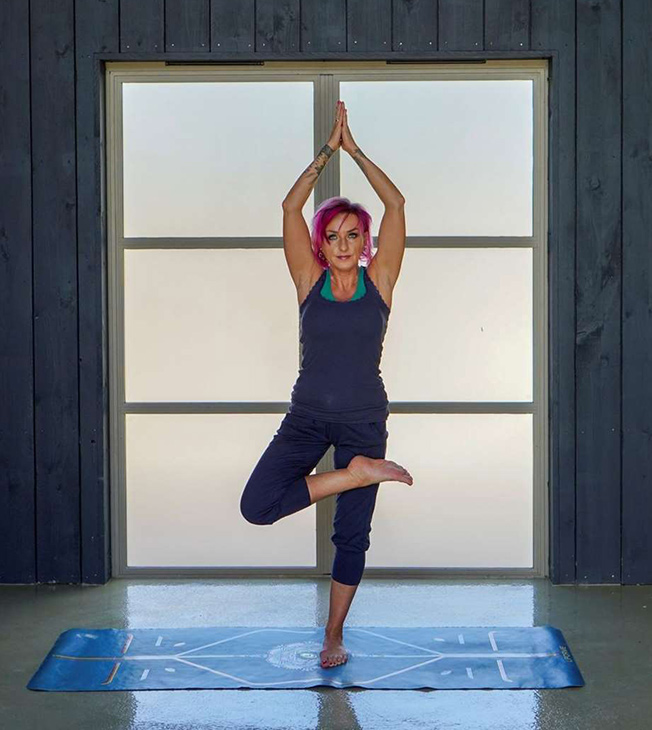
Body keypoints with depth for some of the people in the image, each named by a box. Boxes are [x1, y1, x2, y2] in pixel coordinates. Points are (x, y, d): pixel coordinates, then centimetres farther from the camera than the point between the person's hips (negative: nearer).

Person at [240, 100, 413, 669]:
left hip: (364, 420, -1)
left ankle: (335, 634, 23)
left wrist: (355, 150, -4)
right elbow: (291, 206, -6)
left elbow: (396, 204, -8)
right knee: (256, 506, -18)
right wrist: (327, 151, -6)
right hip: (307, 417, 1)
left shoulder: (378, 280, -1)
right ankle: (357, 472, -3)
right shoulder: (310, 280, 0)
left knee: (352, 535, 5)